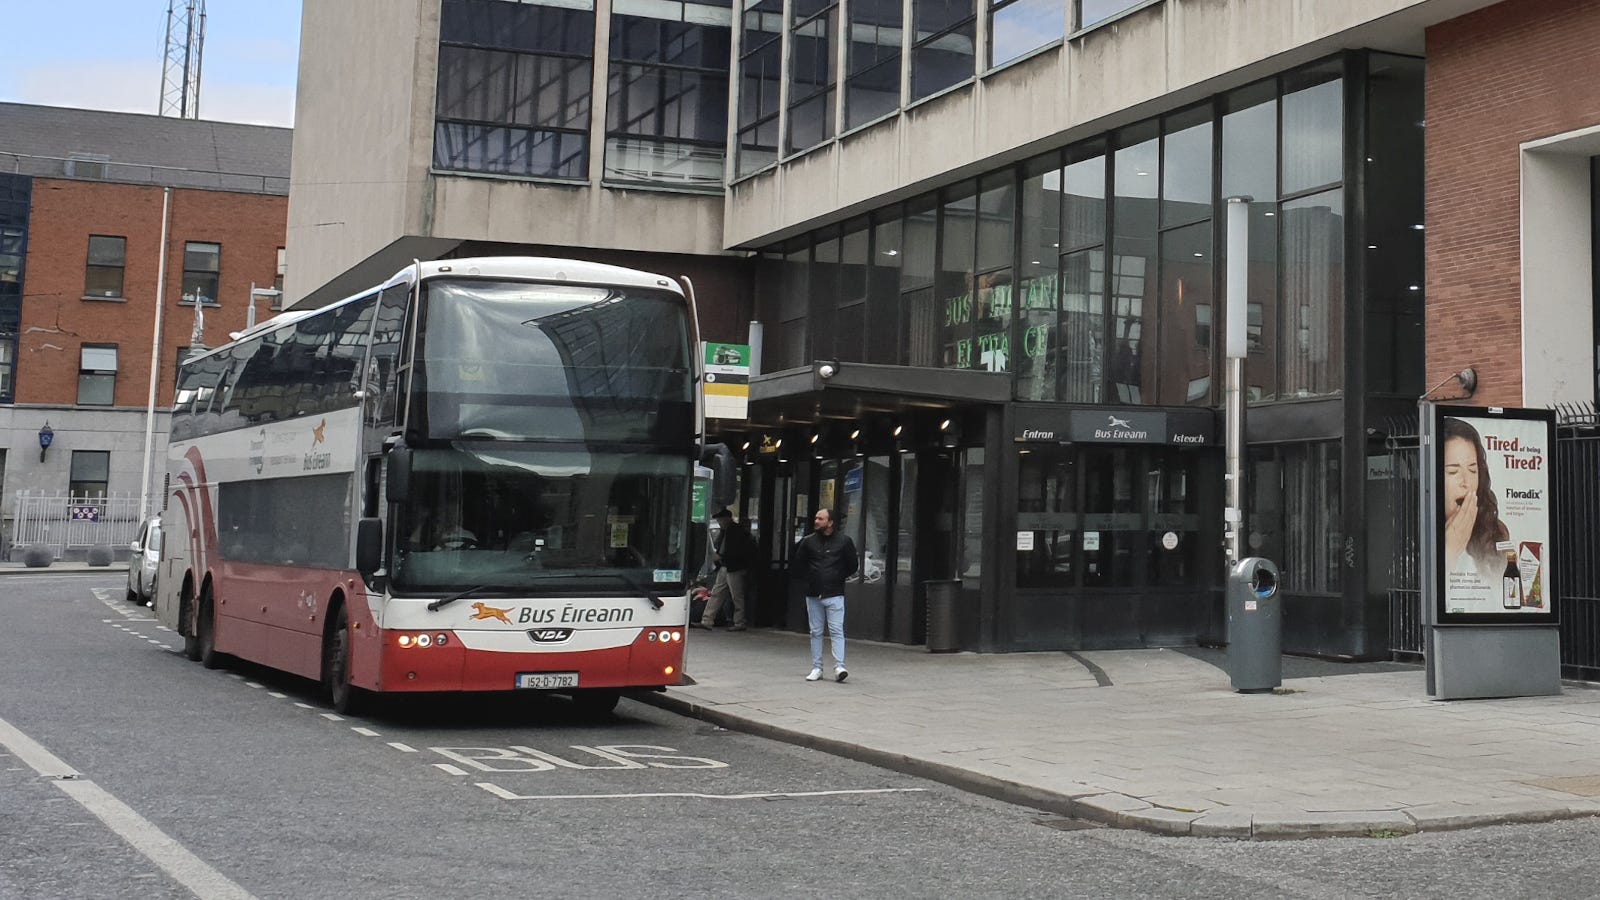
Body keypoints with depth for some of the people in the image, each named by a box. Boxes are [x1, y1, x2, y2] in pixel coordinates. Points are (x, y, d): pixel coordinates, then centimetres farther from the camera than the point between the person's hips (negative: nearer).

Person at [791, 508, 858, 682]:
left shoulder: (844, 541, -1)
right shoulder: (808, 541, 5)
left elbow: (852, 566, 8)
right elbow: (797, 565, 15)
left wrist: (838, 578, 5)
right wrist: (809, 578, 9)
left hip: (834, 595, -3)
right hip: (813, 595, 3)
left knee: (836, 631, -10)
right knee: (816, 632, 7)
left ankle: (839, 667, -13)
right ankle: (816, 668, 13)